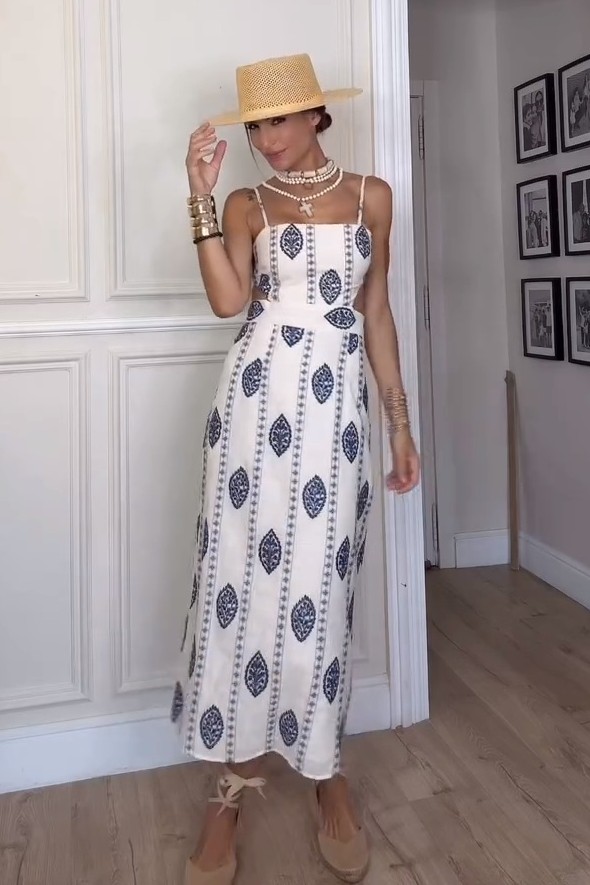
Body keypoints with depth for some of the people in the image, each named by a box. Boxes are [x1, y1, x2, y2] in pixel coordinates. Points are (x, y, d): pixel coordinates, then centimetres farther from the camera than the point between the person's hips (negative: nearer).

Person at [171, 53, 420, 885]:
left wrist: (401, 419, 11)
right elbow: (228, 301, -8)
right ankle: (238, 772, 14)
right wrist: (203, 195, -8)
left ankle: (324, 768, 20)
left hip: (337, 403, 1)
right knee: (242, 568, 0)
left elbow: (376, 312, 13)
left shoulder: (372, 195, 13)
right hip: (258, 393, 0)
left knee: (319, 580, 3)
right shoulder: (248, 205, 9)